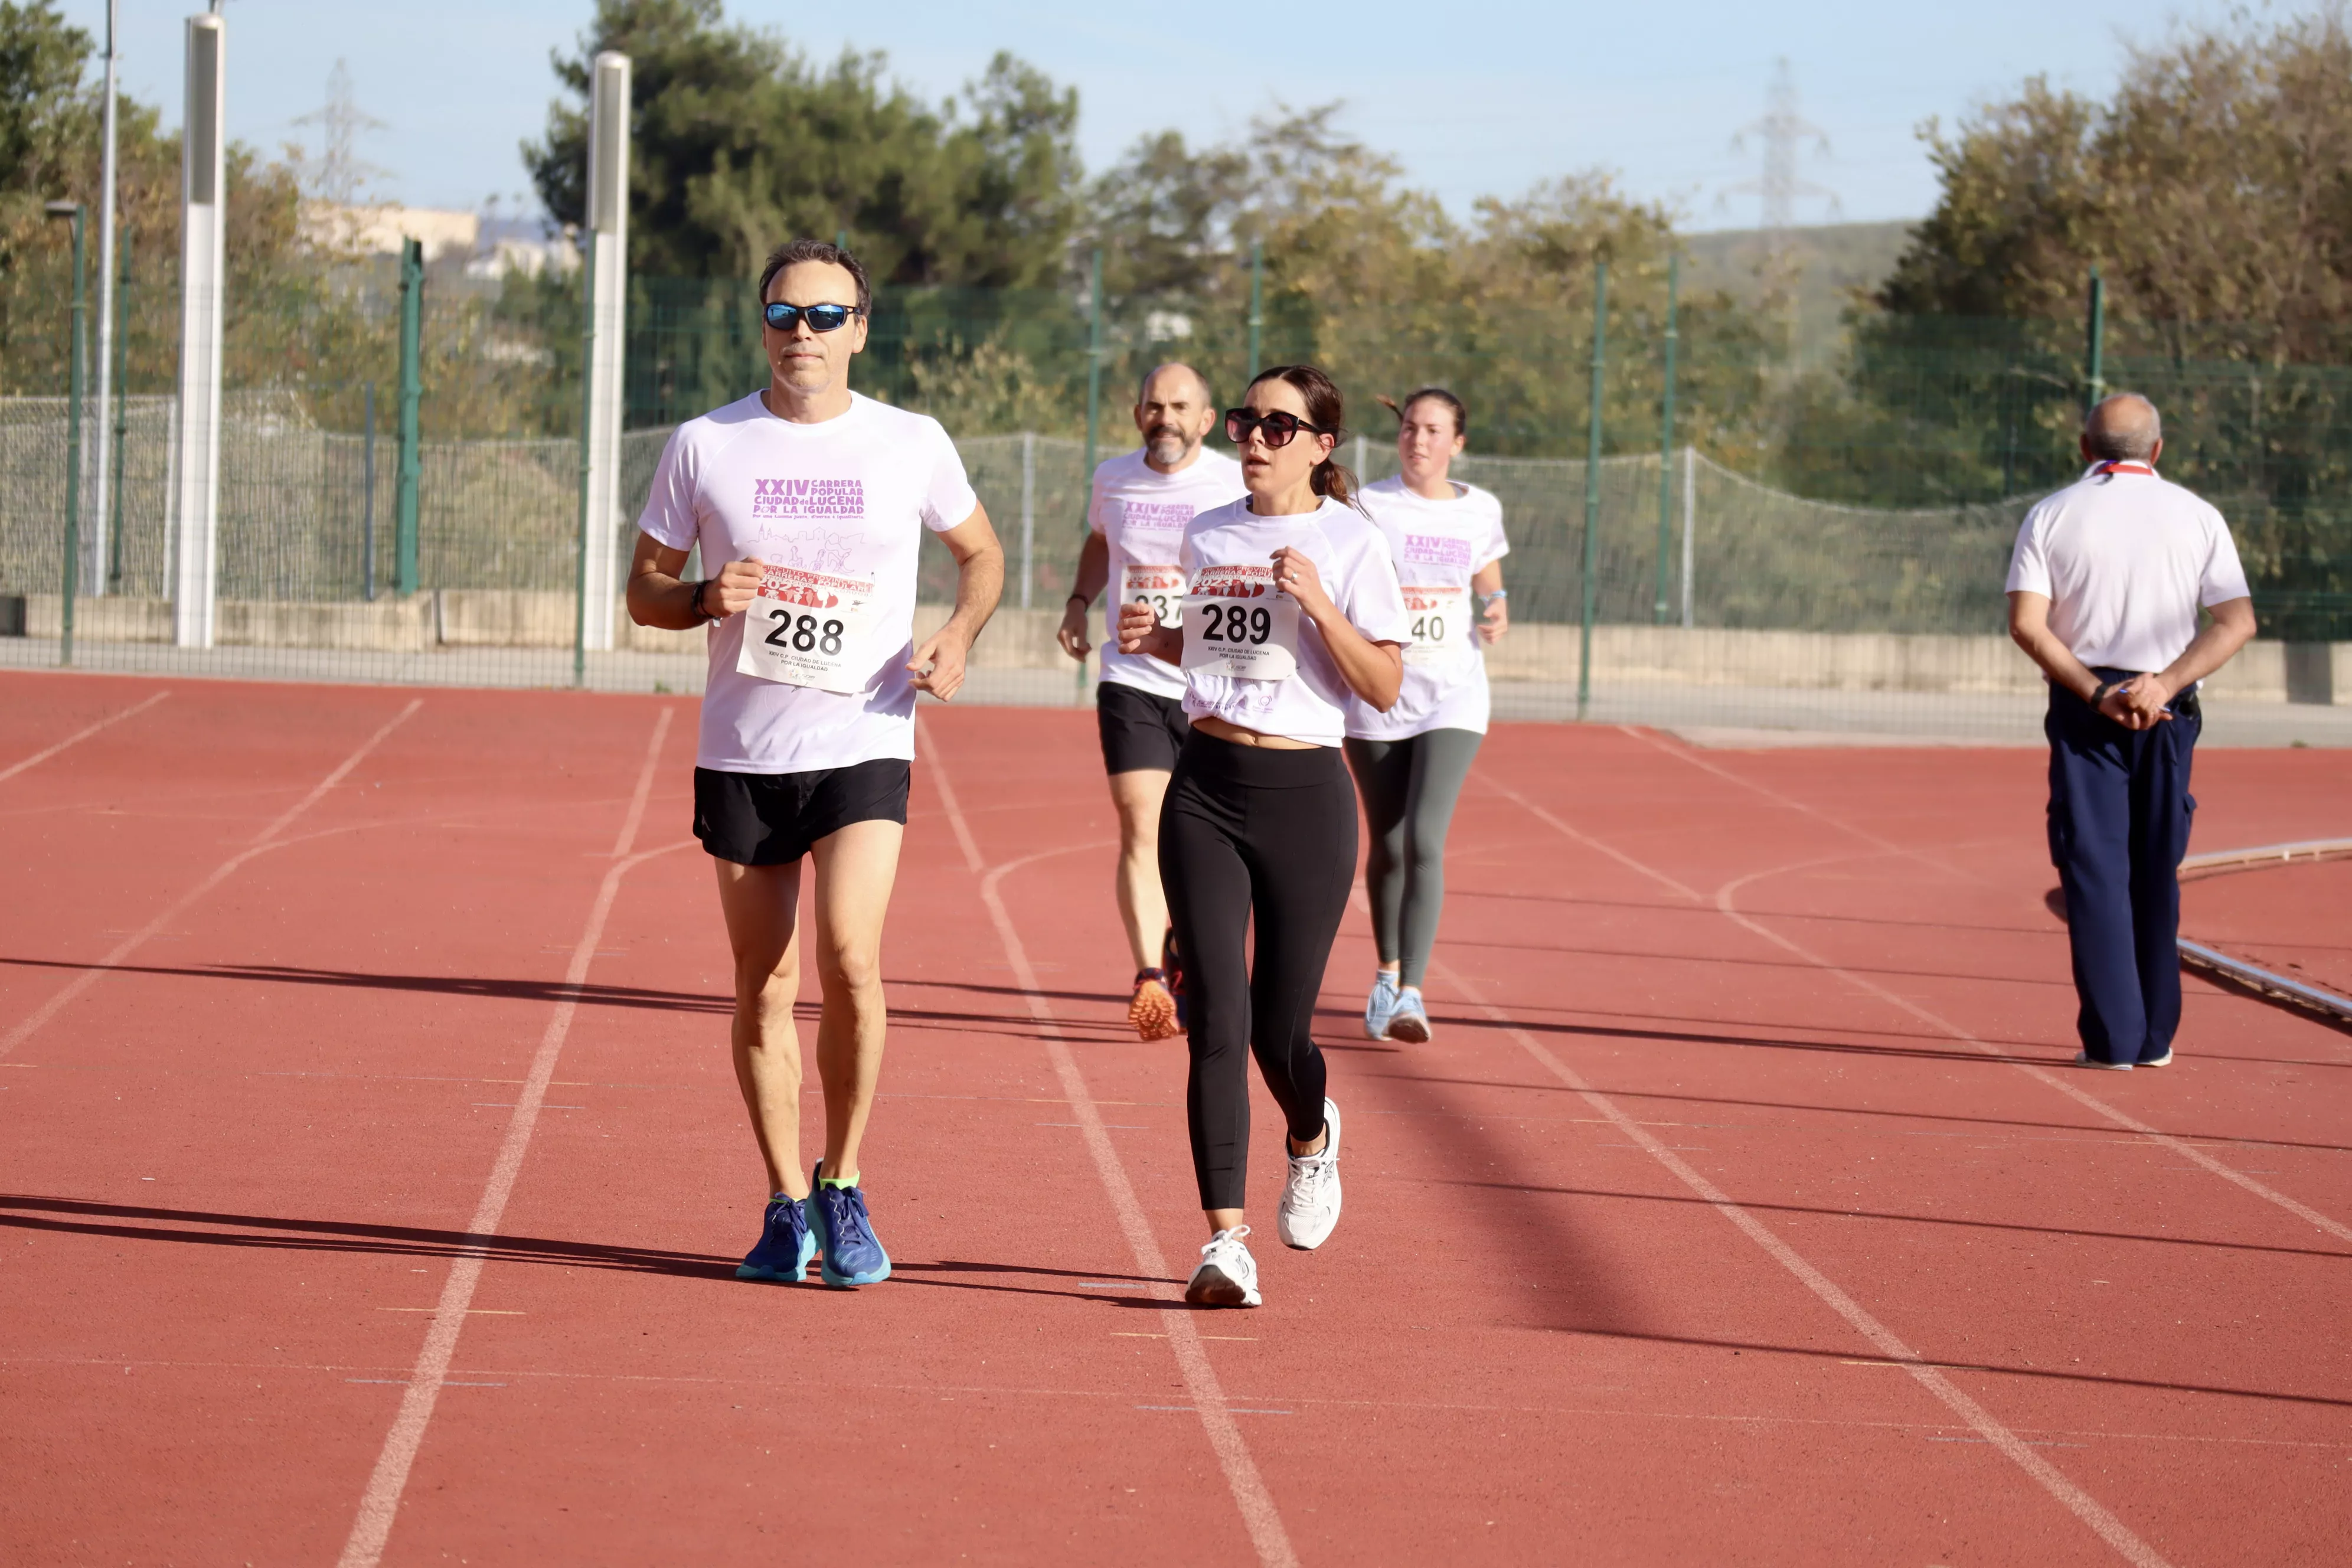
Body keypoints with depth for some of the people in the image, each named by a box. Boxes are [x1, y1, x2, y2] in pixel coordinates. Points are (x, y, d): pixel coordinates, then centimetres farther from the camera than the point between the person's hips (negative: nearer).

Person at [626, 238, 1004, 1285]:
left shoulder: (913, 445, 1)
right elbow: (644, 588, 8)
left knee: (849, 960, -18)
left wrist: (957, 635, -3)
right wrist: (707, 599, -14)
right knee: (764, 986, 5)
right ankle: (786, 1206, 19)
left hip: (863, 745, -1)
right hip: (740, 754, 2)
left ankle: (844, 1185, 2)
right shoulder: (703, 446, 1)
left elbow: (980, 553, 17)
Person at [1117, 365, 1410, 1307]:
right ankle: (1225, 1240, -9)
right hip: (1205, 789, 3)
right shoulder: (1207, 537, 11)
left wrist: (1318, 600, -20)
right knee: (1217, 1019, -8)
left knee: (1279, 1028, 2)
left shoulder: (1348, 542, -4)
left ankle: (1312, 1140, 39)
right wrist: (1153, 640, 7)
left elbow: (1384, 688, -8)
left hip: (1303, 795, -3)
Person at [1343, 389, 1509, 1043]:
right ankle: (1387, 971, 32)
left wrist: (1497, 616, -2)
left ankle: (1410, 993, -17)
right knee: (1387, 846, 8)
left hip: (1451, 695, 0)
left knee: (1424, 841, -16)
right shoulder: (1368, 506, -4)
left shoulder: (1480, 512, 5)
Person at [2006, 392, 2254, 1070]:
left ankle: (2112, 1037, -6)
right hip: (2169, 712, 1)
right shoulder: (2195, 516, 5)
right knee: (2156, 874, 12)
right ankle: (2154, 1037, 14)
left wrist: (2096, 692, -12)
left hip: (2084, 707, -1)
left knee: (2094, 869, 0)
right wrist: (2164, 684, -13)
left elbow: (2026, 622, -9)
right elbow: (2237, 620, -5)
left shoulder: (2051, 516, 3)